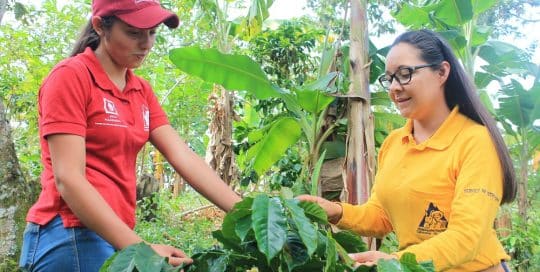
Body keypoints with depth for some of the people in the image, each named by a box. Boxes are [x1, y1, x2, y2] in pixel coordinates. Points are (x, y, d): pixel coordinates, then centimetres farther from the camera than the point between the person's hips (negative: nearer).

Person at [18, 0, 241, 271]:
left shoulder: (141, 91, 9)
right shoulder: (70, 76, -12)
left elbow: (183, 158, 0)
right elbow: (68, 179, -20)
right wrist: (139, 249, -28)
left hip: (118, 235, 7)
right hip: (73, 236, -7)